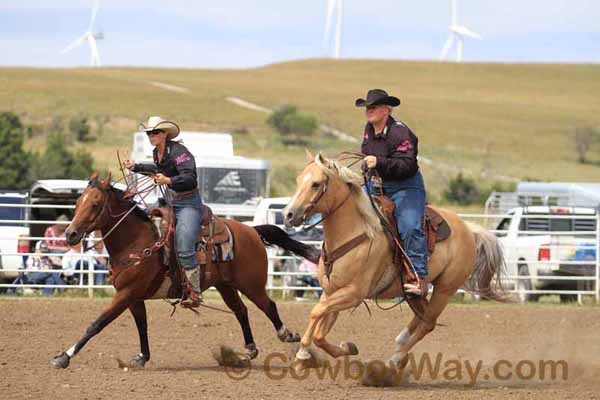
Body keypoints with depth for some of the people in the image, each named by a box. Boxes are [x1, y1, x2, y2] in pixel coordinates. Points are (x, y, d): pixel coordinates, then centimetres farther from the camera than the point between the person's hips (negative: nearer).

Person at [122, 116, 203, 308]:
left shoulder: (178, 151, -18)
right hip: (170, 202, 10)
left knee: (184, 249, -21)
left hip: (188, 204, -10)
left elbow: (190, 179, -29)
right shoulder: (157, 152, 9)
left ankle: (195, 292, -14)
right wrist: (135, 167, 34)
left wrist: (168, 181, -44)